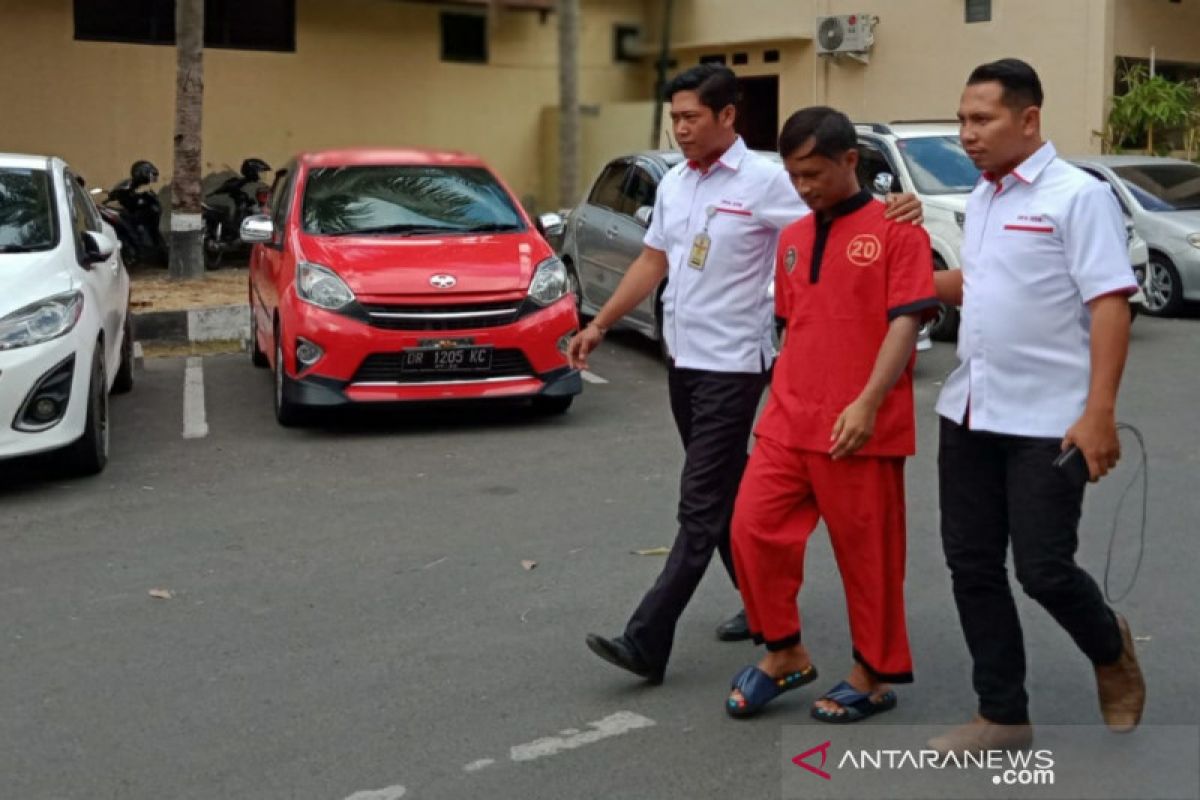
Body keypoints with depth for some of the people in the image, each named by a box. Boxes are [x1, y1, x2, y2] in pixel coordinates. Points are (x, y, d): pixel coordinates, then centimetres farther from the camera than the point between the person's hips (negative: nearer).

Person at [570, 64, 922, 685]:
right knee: (726, 492, 17)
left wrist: (892, 209, -38)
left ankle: (647, 641, -9)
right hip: (682, 360, 8)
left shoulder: (764, 180, -12)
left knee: (701, 505, -7)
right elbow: (651, 263, 17)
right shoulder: (674, 182, 10)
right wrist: (598, 326, 13)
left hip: (732, 365, -8)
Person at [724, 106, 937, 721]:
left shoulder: (896, 229, -6)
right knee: (754, 527, 1)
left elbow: (906, 322, -13)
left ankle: (874, 676, 21)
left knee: (868, 553, 4)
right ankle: (784, 653, 20)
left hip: (862, 430, -6)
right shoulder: (793, 239, 15)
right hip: (788, 422, 6)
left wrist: (867, 403, -21)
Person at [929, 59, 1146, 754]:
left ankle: (1113, 653, 29)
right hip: (970, 412, 7)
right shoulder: (982, 199, 13)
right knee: (972, 567, 7)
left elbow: (1109, 304, -15)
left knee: (1043, 570, -4)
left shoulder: (1078, 195, -10)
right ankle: (1004, 717, 20)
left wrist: (1100, 412, -22)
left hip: (1047, 421, -7)